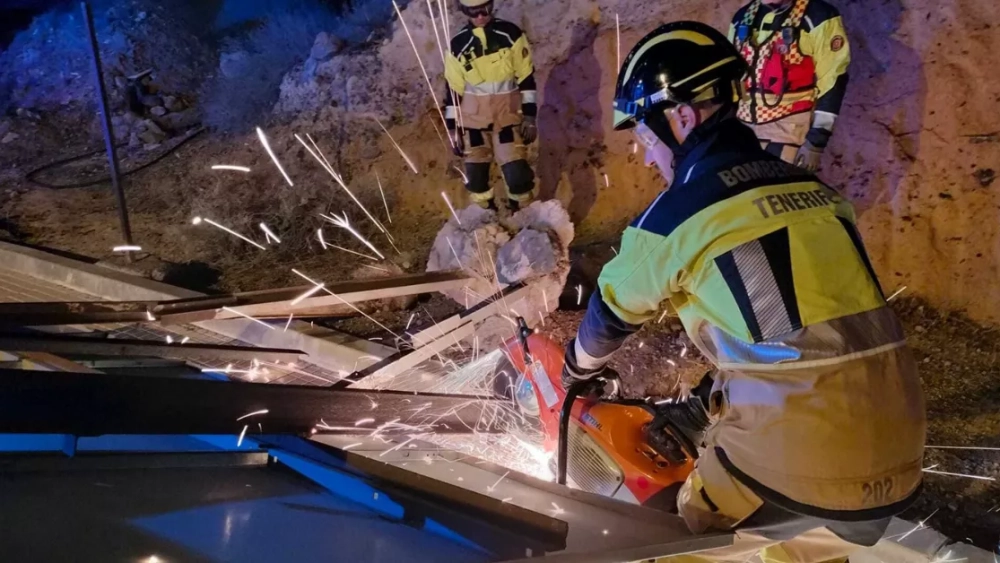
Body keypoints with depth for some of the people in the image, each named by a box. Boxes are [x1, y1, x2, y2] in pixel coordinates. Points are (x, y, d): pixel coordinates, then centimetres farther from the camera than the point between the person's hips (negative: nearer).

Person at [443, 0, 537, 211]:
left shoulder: (511, 34, -4)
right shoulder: (458, 45, 0)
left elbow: (526, 77, -2)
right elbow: (453, 89, 5)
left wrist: (530, 116, -7)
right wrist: (452, 128, 3)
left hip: (507, 114, -2)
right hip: (473, 117, 2)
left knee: (517, 173, -9)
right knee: (476, 173, 6)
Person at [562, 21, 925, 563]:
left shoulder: (677, 214, -9)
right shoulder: (816, 191, 11)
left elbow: (613, 312, 8)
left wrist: (575, 367, 31)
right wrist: (699, 411, 31)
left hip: (787, 467, -6)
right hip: (894, 463, 7)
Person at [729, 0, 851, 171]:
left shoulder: (819, 17, -6)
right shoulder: (743, 17, 13)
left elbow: (833, 83, -10)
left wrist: (816, 142, -14)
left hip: (789, 129, -6)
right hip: (743, 128, 6)